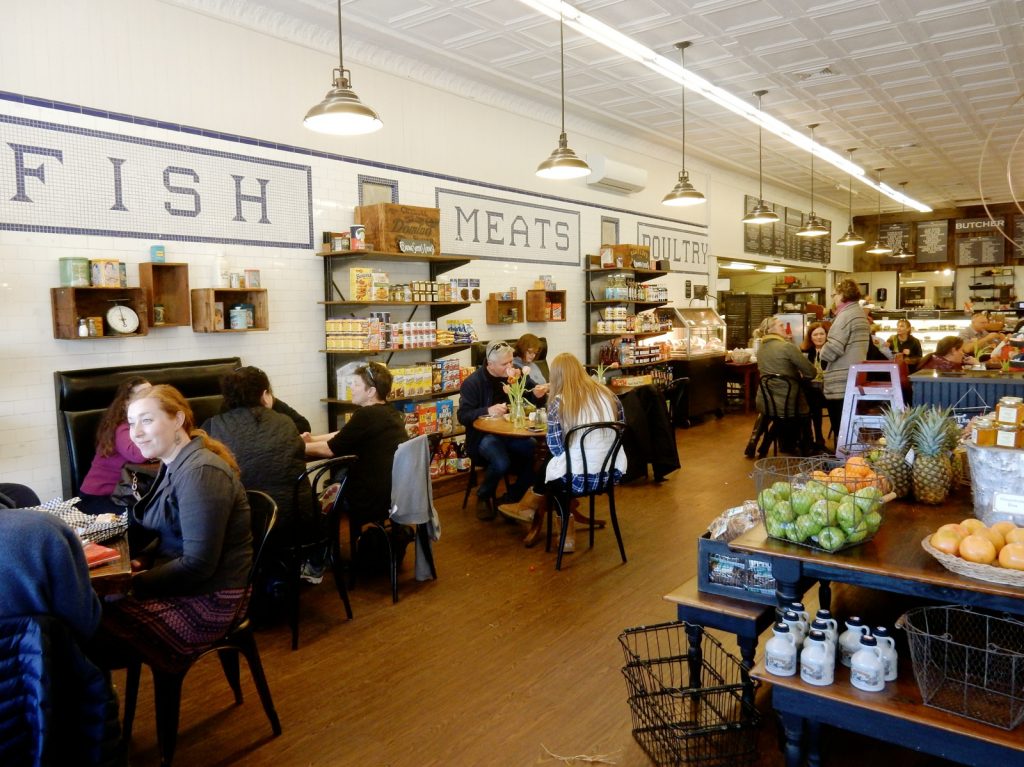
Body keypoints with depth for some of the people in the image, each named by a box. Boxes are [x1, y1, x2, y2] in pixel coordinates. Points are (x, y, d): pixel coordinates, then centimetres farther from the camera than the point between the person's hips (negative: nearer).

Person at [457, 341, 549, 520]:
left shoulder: (514, 376, 7)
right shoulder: (472, 383, -9)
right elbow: (463, 416, -13)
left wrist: (536, 395, -7)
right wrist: (487, 411, -29)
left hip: (511, 433, 5)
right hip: (484, 435, -5)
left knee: (536, 454, -23)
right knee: (501, 462, -34)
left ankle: (510, 499, -3)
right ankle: (484, 497, -1)